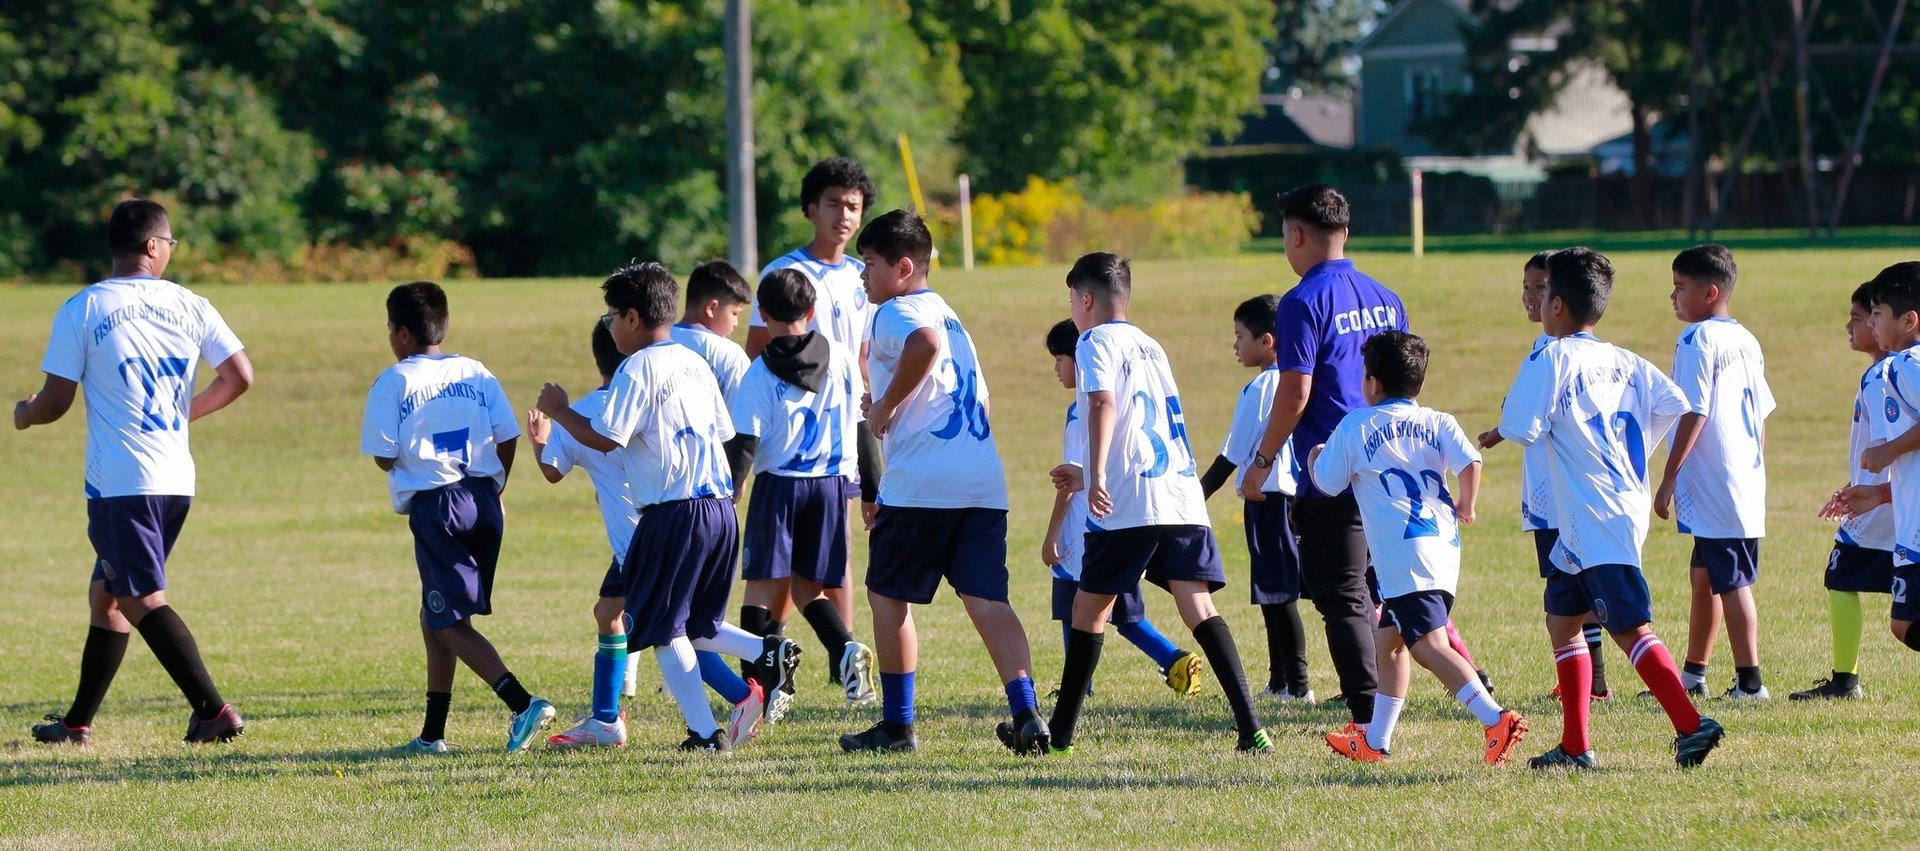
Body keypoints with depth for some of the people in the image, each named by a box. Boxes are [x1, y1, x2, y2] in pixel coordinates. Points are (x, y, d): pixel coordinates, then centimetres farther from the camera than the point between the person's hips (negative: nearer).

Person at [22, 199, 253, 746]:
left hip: (119, 482, -5)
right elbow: (240, 377, 3)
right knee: (105, 596, 17)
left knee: (143, 601, -6)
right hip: (176, 479, 5)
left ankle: (213, 710, -18)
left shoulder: (81, 311, -6)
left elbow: (55, 402, -6)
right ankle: (78, 723, 23)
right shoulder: (189, 306, 5)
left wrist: (24, 414, 19)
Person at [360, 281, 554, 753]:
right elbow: (508, 438, 5)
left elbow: (384, 457, -6)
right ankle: (432, 734, 19)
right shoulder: (475, 373, 9)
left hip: (435, 506, -6)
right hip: (484, 501, 6)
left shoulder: (392, 383, -4)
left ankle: (523, 704, -22)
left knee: (450, 624, -3)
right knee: (435, 615, 17)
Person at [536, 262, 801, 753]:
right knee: (695, 624, 20)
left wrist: (559, 410, 1)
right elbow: (723, 434, 18)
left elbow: (604, 439, -13)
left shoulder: (638, 369, -9)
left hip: (673, 512, -8)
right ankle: (767, 652, -3)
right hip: (721, 507, 8)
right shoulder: (694, 364, 15)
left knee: (664, 629, 2)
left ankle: (705, 732, -5)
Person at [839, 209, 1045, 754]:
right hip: (984, 483, 7)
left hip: (921, 485, -7)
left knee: (888, 595, 7)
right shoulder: (948, 315, 25)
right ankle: (1026, 712, -15)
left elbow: (924, 344, -28)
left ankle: (897, 724, 11)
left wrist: (884, 408, -14)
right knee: (986, 599, 1)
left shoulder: (895, 312, -3)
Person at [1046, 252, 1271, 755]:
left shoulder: (1096, 342, 2)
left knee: (1090, 608, 6)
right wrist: (1089, 476, 43)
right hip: (1183, 495, 6)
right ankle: (1250, 726, -19)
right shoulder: (1150, 347, 26)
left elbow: (1104, 403, -17)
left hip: (1129, 504, -6)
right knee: (1198, 605, -3)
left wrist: (1097, 475, -26)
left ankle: (1061, 731, 14)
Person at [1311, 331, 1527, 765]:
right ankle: (1375, 742, 30)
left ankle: (1496, 719, -35)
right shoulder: (1438, 423, 15)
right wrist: (1466, 507, 15)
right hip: (1445, 545, 7)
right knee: (1388, 643, 21)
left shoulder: (1356, 425, 6)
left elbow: (1328, 481, 12)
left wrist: (1314, 458, 34)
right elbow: (1469, 461, -2)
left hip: (1402, 553, -7)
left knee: (1429, 645, -17)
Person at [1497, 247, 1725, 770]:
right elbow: (1675, 406, 7)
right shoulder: (1624, 362, 12)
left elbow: (1519, 429, -16)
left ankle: (1692, 726, -21)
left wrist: (1506, 413, 6)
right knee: (1562, 619, 16)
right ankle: (1575, 747, 17)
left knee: (1630, 628, -13)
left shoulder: (1552, 359, -9)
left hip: (1595, 519, -9)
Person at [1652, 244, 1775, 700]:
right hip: (1747, 483, 9)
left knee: (1730, 582, -5)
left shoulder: (1698, 340, -13)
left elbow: (1694, 414, -18)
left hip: (1712, 486, -9)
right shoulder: (1746, 341, 13)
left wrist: (1668, 478, -15)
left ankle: (1750, 682, -4)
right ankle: (1693, 675, 28)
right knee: (1706, 577, 18)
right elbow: (1761, 412, 17)